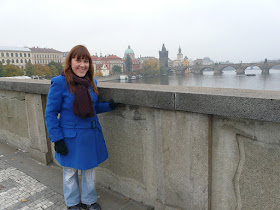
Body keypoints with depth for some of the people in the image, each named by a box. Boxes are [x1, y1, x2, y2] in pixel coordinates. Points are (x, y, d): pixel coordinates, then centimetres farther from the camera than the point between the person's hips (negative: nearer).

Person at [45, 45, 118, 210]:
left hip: (91, 135, 5)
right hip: (70, 138, -4)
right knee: (70, 172, 16)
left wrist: (109, 106, -5)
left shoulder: (91, 82, 1)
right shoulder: (60, 82, -15)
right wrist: (57, 139, -14)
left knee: (90, 169, 18)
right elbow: (51, 114, -12)